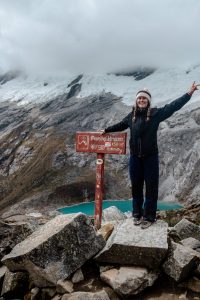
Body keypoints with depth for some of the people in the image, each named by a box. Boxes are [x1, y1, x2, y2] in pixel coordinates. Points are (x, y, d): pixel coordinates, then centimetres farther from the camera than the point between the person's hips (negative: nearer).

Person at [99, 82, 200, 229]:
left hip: (150, 157, -3)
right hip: (135, 157, 3)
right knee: (136, 187, 11)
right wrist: (106, 130, 27)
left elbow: (174, 106, -10)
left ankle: (149, 217, 16)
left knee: (151, 187, 3)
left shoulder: (156, 113, -5)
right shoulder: (132, 115, 6)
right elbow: (121, 125, 23)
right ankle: (137, 214, 26)